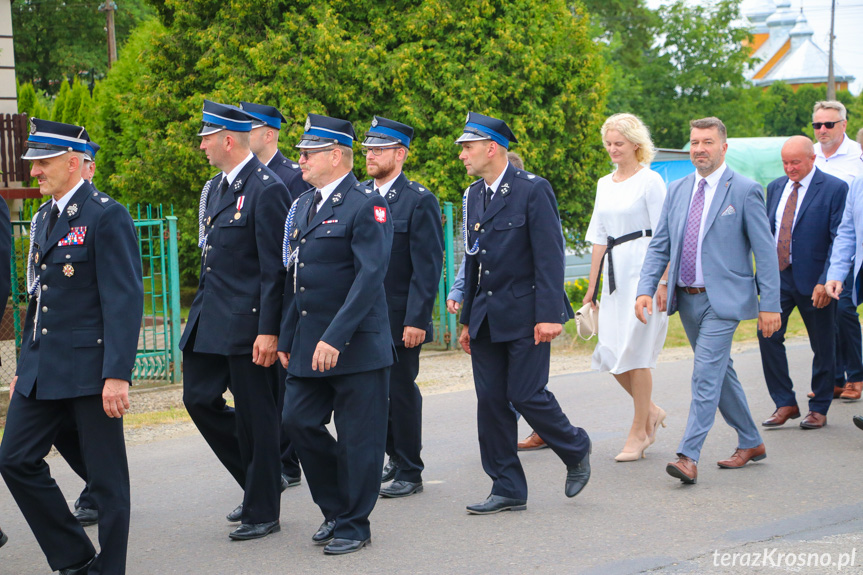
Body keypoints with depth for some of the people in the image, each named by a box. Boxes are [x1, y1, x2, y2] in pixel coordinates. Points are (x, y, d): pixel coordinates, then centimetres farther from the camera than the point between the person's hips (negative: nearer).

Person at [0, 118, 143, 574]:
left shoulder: (107, 216, -11)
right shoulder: (43, 218, 14)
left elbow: (125, 300, -16)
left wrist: (117, 374, -21)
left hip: (90, 368, -8)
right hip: (42, 370, 8)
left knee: (106, 476, 1)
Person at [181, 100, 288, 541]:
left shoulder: (266, 190, -14)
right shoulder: (216, 187, 14)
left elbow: (275, 269, -16)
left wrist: (268, 331, -19)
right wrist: (201, 314, 20)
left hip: (248, 322, -9)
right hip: (210, 320, 9)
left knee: (256, 416, 0)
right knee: (198, 398, 10)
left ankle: (262, 512, 13)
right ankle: (258, 482, 25)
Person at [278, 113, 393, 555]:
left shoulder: (366, 205, -11)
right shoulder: (302, 206, 14)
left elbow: (370, 276, -19)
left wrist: (335, 338, -24)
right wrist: (287, 339, 14)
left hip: (357, 346, -7)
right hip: (308, 344, 7)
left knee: (357, 436, 1)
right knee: (298, 420, 6)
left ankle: (354, 524, 15)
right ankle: (335, 509, 23)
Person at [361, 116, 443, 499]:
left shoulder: (419, 201, -7)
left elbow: (428, 267, -11)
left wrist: (417, 320, -17)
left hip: (400, 320, -6)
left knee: (401, 392, 1)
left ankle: (409, 473, 12)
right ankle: (396, 456, 27)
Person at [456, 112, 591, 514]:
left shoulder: (533, 190, -10)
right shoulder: (473, 195, 12)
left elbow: (549, 257, -14)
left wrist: (549, 315, -19)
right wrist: (467, 319, 16)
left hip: (525, 315, -7)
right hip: (486, 319, 7)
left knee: (526, 394, -7)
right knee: (490, 401, 4)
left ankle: (576, 450, 20)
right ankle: (507, 489, 12)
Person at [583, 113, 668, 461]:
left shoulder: (650, 181, -5)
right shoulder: (605, 184, 15)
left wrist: (663, 282, -16)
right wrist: (592, 285, 15)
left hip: (644, 272, -7)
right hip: (615, 273, 7)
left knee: (635, 351, -6)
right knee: (611, 351, 3)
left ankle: (639, 432, 3)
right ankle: (651, 411, 24)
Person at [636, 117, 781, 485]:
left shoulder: (745, 191, -6)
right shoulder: (677, 190, 9)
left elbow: (766, 253, -7)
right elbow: (659, 247, 11)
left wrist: (769, 304, -11)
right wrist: (646, 289, -3)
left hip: (723, 299, -6)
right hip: (687, 299, 6)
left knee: (706, 375, -13)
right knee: (720, 373, 15)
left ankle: (688, 457, -14)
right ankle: (751, 443, 30)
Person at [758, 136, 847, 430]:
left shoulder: (835, 189, -8)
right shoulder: (776, 187, 11)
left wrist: (826, 282, -18)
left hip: (813, 279, -4)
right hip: (778, 274, 5)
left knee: (823, 345, 5)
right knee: (768, 334, -6)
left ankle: (819, 409, 20)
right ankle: (785, 403, 6)